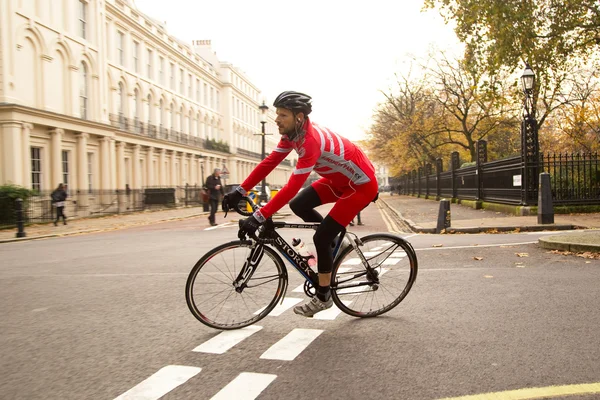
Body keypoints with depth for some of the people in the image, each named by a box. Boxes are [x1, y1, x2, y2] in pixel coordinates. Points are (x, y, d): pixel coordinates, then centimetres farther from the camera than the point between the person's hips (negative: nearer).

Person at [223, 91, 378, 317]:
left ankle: (323, 297, 6)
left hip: (362, 185, -9)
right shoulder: (292, 133, -6)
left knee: (321, 238, -10)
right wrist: (240, 191, -9)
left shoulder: (311, 140, -33)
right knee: (298, 206, -1)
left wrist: (259, 217, -39)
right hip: (340, 179, 9)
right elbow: (269, 163, -4)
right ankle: (333, 243, 20)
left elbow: (292, 187, -38)